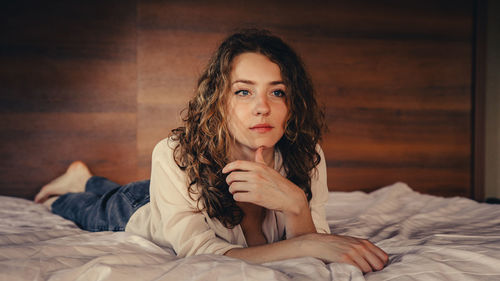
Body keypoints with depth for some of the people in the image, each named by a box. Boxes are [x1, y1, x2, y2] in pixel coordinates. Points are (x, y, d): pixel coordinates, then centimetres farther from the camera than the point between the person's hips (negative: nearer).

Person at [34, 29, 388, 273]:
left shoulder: (307, 156, -35)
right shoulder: (176, 157, -44)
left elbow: (308, 262, -33)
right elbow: (200, 255, -46)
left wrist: (295, 204, -54)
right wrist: (309, 244, -57)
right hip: (143, 211, -4)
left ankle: (86, 179, 63)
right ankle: (67, 190, 61)